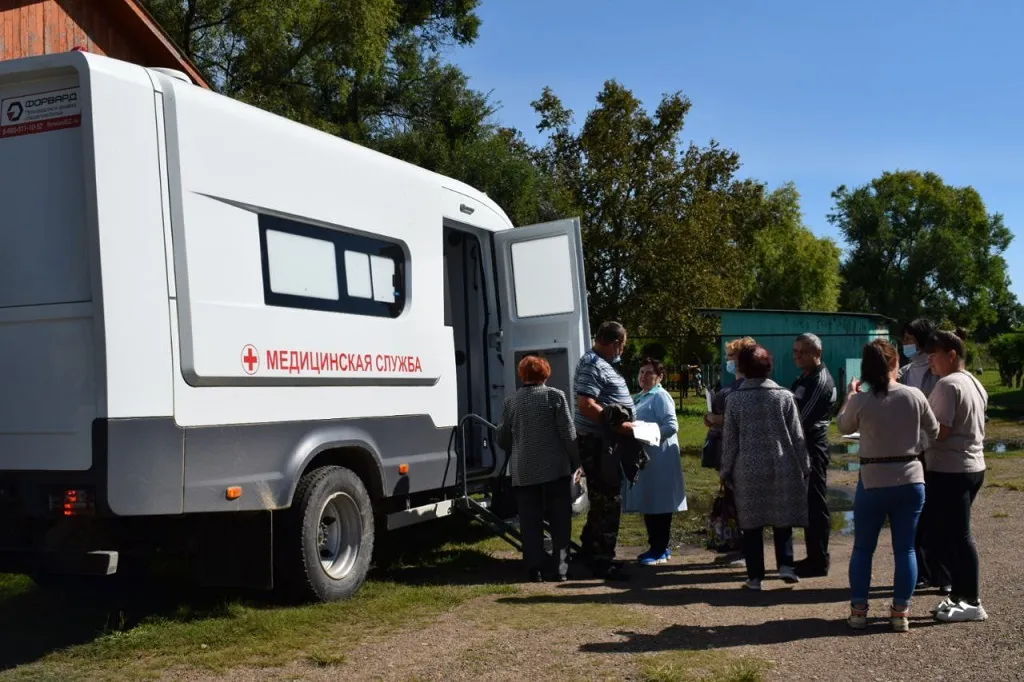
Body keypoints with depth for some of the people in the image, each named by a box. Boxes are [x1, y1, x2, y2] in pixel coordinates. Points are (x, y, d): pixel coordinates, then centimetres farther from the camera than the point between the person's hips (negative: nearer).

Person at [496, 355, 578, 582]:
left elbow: (502, 440, 10)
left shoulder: (510, 402, 6)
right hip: (555, 468, -2)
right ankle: (559, 567, 2)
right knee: (560, 520, 5)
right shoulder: (555, 396, -3)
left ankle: (535, 568, 3)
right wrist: (575, 461, 5)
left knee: (530, 522, 6)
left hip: (523, 472, 2)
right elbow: (568, 433, -5)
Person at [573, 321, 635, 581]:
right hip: (598, 443, -11)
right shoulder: (592, 365, -16)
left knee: (604, 500, 19)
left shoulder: (602, 364, 17)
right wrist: (617, 425, -25)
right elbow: (586, 405, -26)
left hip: (608, 441, 11)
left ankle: (589, 550, 31)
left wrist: (625, 424, 16)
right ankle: (603, 561, 0)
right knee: (608, 502, -6)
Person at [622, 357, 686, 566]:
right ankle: (655, 546, 22)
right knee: (648, 505, 13)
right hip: (642, 457, 9)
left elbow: (672, 426, -19)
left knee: (659, 504, -3)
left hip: (658, 459, -9)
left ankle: (660, 550, 2)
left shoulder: (660, 397, -10)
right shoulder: (639, 397, 18)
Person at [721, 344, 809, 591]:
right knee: (783, 519, 15)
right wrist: (804, 466, 12)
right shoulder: (784, 396, -1)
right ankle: (785, 564, 3)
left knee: (752, 524, 5)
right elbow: (797, 437, 2)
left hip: (748, 470, -1)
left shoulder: (734, 398, -3)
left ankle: (755, 576, 7)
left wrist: (727, 471, 9)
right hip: (782, 468, 1)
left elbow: (730, 439, 0)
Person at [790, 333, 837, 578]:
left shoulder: (821, 382, -15)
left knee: (816, 505, -4)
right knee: (808, 503, 14)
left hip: (813, 448, -10)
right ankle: (814, 557, 22)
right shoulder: (805, 377, 15)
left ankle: (819, 562, 1)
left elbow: (802, 418, -20)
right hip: (804, 446, 10)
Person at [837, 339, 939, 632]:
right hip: (911, 481, 2)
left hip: (873, 483, -1)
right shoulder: (915, 395, -7)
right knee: (905, 548, 11)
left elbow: (844, 427, 7)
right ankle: (901, 613, 15)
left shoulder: (860, 401, -12)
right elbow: (933, 432, 7)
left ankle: (858, 611, 16)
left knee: (863, 548, 12)